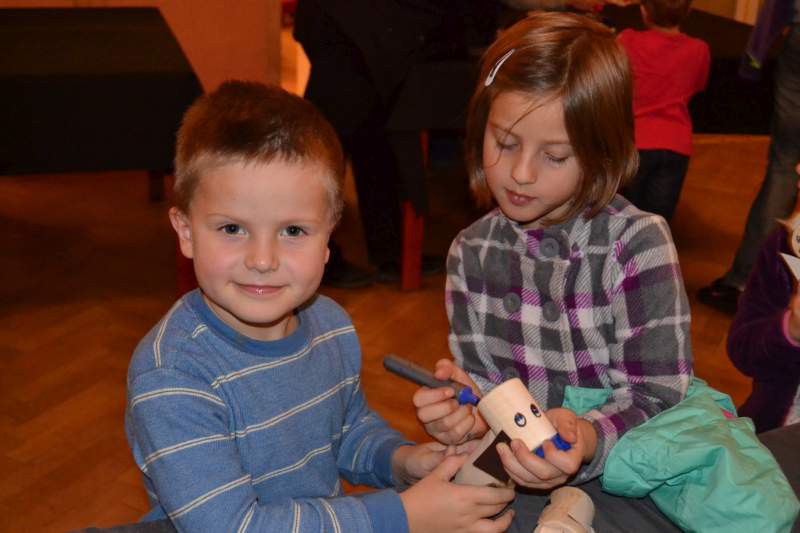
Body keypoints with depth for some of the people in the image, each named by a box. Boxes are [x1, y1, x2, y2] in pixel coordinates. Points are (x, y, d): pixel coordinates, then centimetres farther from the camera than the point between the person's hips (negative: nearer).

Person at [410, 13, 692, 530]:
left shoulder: (638, 243, -10)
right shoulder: (472, 253, 2)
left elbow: (656, 399, -11)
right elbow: (481, 377, 7)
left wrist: (587, 441, -29)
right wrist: (466, 410, -15)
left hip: (622, 468, -3)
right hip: (512, 471, 3)